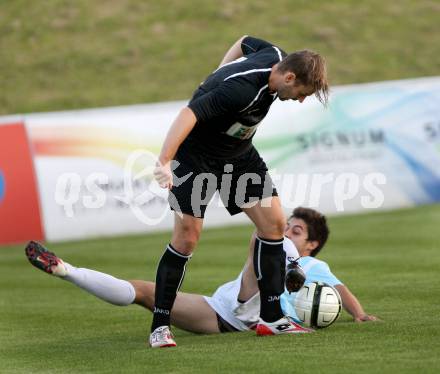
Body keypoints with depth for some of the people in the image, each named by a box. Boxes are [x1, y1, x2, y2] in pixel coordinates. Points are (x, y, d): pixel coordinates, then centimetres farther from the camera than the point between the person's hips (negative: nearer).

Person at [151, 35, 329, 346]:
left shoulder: (276, 57, -11)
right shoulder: (243, 90, -37)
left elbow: (246, 42, 11)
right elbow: (189, 114, -43)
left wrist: (218, 77, 21)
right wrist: (164, 163, -51)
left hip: (239, 153, 8)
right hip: (196, 155, -8)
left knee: (274, 222, -1)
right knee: (187, 237, -13)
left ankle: (271, 319, 5)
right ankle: (160, 326, -2)